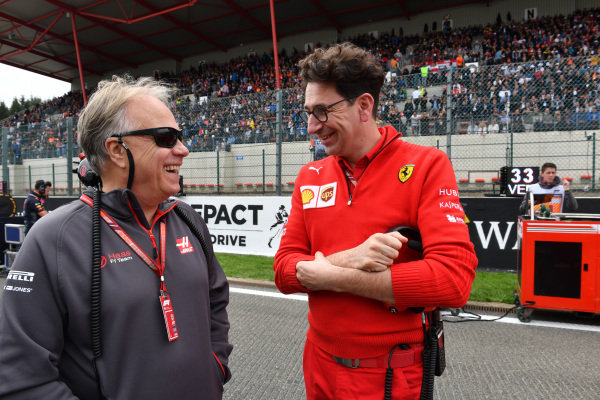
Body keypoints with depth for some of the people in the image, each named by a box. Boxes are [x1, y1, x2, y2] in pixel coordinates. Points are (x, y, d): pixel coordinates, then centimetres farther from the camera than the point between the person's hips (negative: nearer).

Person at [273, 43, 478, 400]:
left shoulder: (427, 166, -13)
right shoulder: (310, 177, 1)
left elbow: (453, 278, -23)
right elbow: (284, 269, -3)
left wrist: (332, 276, -20)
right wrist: (349, 259, -23)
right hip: (321, 365, 5)